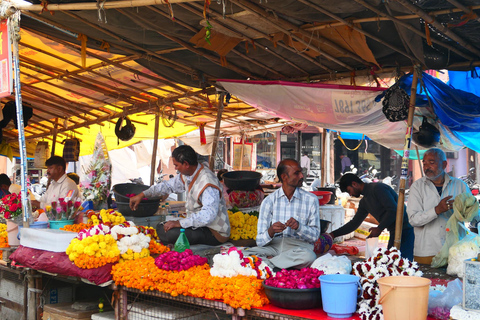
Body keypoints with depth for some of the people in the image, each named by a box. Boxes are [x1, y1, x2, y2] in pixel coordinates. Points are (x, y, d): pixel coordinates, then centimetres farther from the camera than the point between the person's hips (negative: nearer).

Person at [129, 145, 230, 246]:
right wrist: (142, 195, 20)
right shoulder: (187, 175, 4)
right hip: (199, 224, 10)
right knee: (161, 228, 7)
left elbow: (208, 215, -36)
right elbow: (169, 185, 21)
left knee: (172, 233, -28)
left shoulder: (207, 182, -26)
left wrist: (180, 223, -33)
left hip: (215, 234, -10)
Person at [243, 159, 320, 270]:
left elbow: (315, 235, 3)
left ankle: (268, 261, -21)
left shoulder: (311, 200, 7)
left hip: (299, 246, 0)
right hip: (274, 245, 0)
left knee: (309, 256, -37)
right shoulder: (269, 201, 6)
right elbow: (260, 241, 1)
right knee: (244, 254, -28)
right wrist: (271, 231, -22)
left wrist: (299, 226, -18)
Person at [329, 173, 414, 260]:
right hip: (394, 233, 9)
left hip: (405, 230, -9)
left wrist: (379, 229, -13)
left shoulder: (377, 188, -11)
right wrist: (333, 234, 22)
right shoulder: (364, 202, 17)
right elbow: (354, 223, 25)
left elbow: (393, 210, -19)